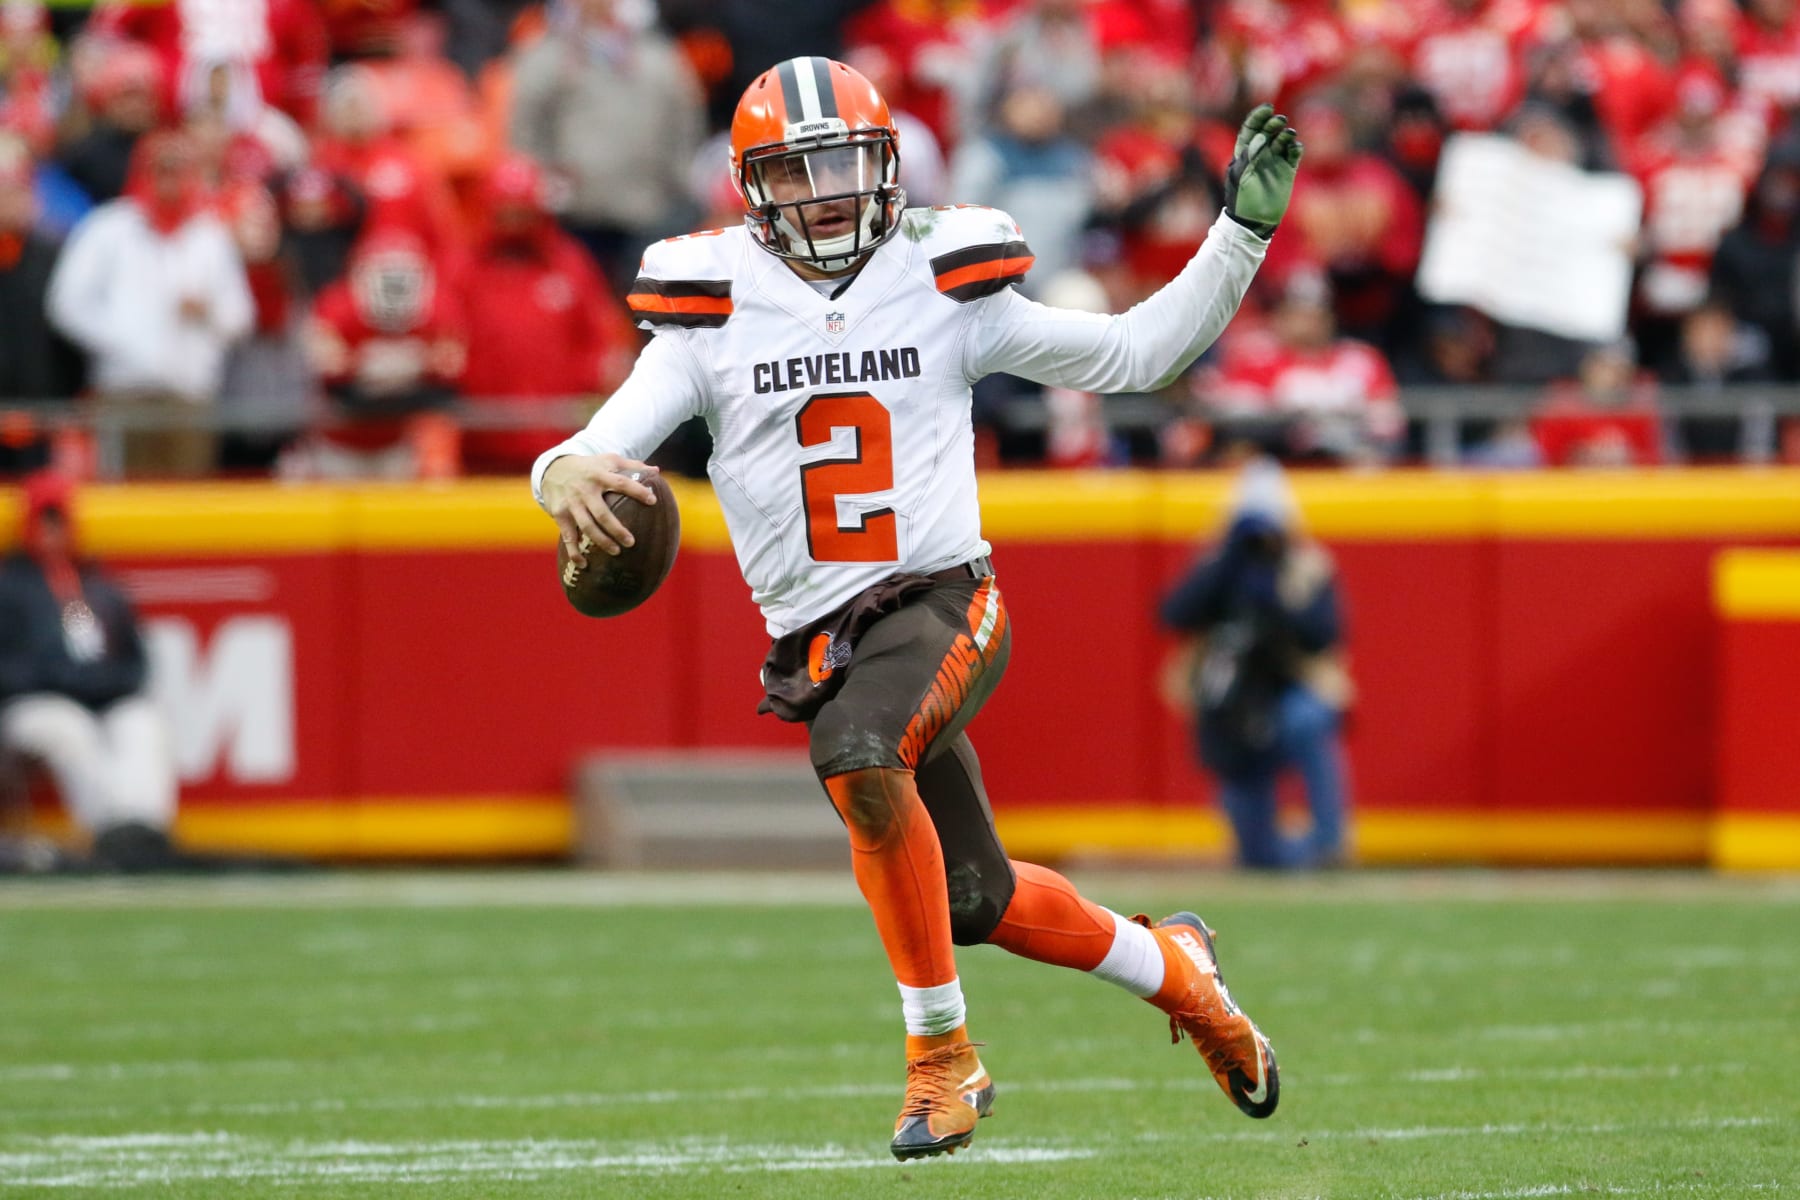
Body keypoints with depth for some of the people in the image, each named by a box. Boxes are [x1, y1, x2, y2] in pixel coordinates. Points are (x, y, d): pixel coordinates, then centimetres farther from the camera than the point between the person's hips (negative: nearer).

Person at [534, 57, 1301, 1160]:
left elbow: (1133, 353, 8)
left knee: (858, 754, -35)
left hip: (944, 601, -3)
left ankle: (942, 1054, -21)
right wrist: (566, 473, -32)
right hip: (817, 641, 3)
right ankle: (1171, 969, 40)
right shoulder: (716, 314, 1)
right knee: (979, 903, 9)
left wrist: (1243, 232, -2)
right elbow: (603, 443, -7)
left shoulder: (943, 289, 2)